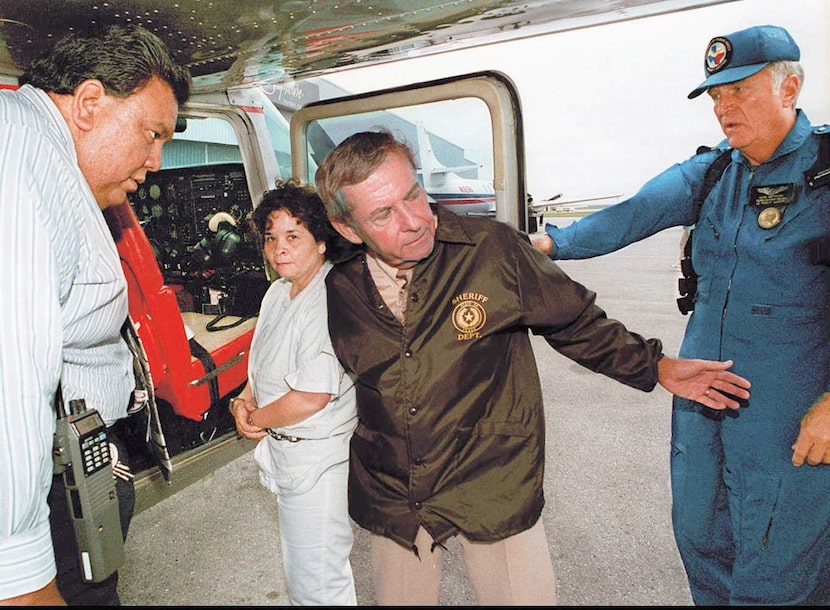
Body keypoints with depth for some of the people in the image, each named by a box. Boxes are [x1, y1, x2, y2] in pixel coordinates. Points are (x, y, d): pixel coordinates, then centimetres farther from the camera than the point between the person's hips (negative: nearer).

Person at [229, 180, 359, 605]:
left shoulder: (328, 302, -25)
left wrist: (255, 419, -11)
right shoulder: (279, 290, 6)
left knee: (315, 584, 6)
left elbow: (311, 398, -27)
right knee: (300, 567, 27)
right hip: (283, 448, 9)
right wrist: (243, 401, -1)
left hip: (315, 459, -9)